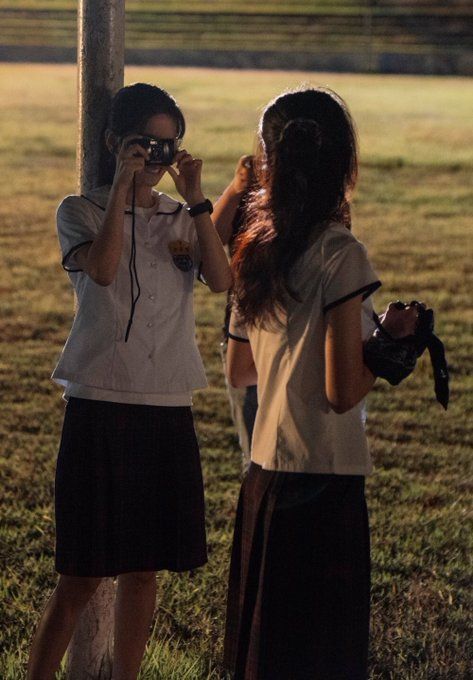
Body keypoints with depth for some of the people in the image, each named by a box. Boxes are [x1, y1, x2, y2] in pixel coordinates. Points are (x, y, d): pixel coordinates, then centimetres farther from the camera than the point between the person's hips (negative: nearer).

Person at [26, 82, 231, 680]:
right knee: (82, 575, -5)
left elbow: (222, 280, -7)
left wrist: (195, 199, -11)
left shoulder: (183, 218, 11)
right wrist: (123, 184, -18)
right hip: (99, 407, -4)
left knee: (144, 567, 9)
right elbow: (103, 268, -21)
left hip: (167, 411, 4)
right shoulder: (82, 211, 0)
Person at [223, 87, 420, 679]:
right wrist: (393, 336, -2)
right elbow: (342, 391, -18)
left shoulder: (256, 252, 6)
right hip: (325, 477, -7)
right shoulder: (341, 255, -15)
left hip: (263, 473, 7)